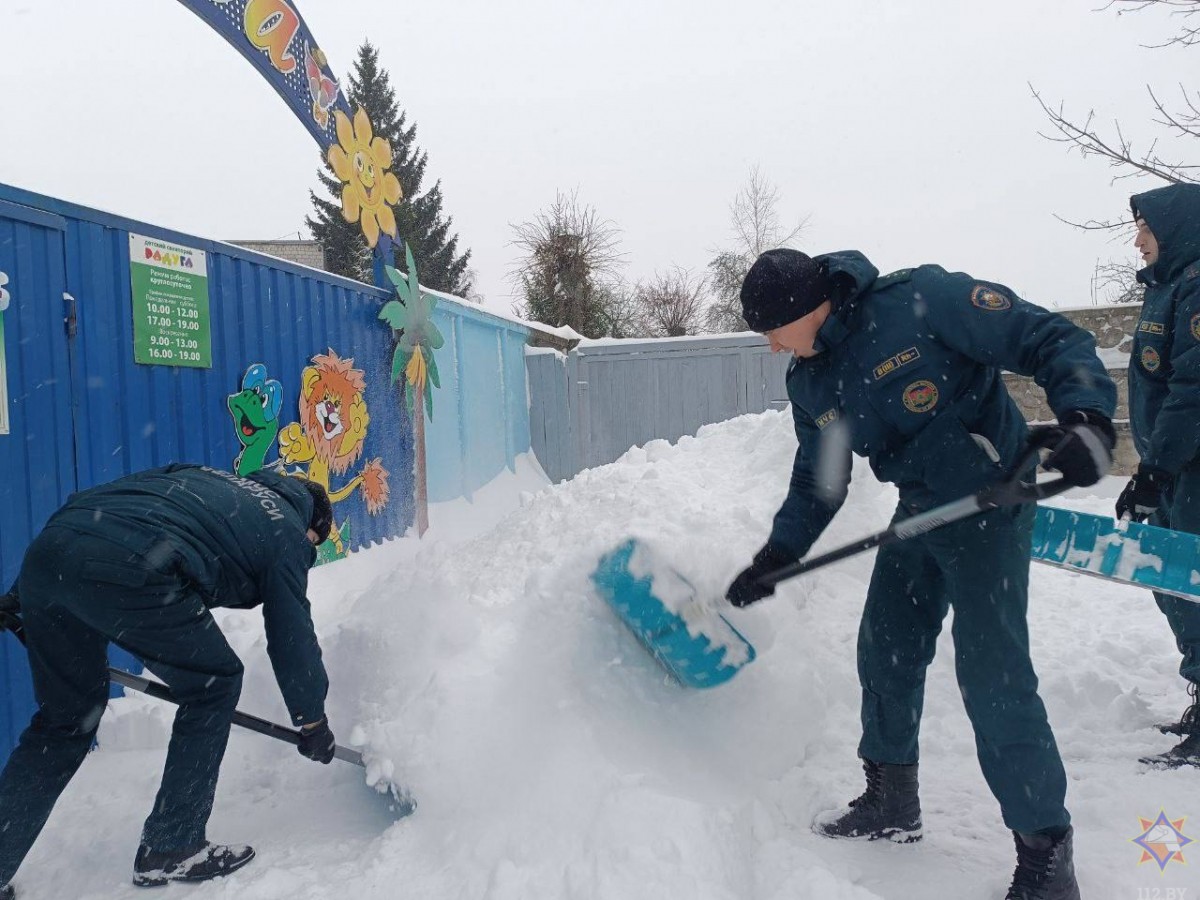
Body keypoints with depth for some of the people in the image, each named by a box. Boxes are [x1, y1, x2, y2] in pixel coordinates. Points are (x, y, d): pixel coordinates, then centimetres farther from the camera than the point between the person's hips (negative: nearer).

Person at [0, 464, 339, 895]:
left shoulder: (197, 473, 34)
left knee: (65, 718, 24)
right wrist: (313, 722, 31)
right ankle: (170, 848, 19)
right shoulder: (288, 533, 17)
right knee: (214, 683, 15)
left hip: (44, 552, 7)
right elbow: (292, 636, 17)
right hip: (129, 569, -7)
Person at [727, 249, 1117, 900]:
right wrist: (773, 559, 5)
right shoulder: (808, 382, 2)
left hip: (990, 503, -8)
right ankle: (892, 805, 32)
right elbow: (818, 485, 12)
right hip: (917, 511, 8)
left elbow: (1054, 341, -17)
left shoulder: (924, 298, -21)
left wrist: (1085, 416, -34)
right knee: (885, 656, 12)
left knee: (991, 674, -10)